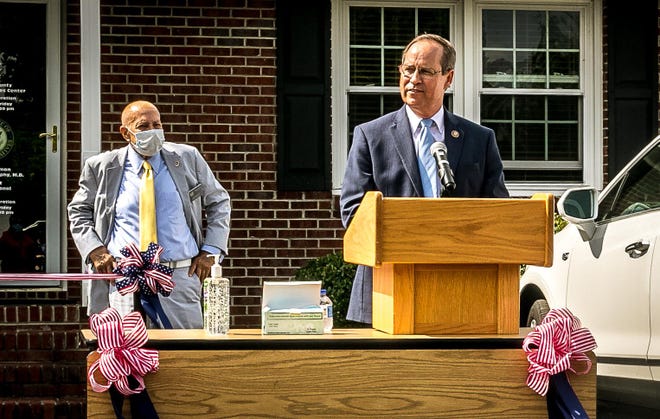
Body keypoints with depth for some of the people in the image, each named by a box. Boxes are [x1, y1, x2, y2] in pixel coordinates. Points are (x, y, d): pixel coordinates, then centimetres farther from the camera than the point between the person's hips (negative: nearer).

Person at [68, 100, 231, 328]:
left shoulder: (187, 159, 8)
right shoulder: (102, 168, 5)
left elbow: (219, 202, 17)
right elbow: (78, 212, 16)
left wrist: (210, 251, 5)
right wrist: (95, 250, -1)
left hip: (179, 276, 1)